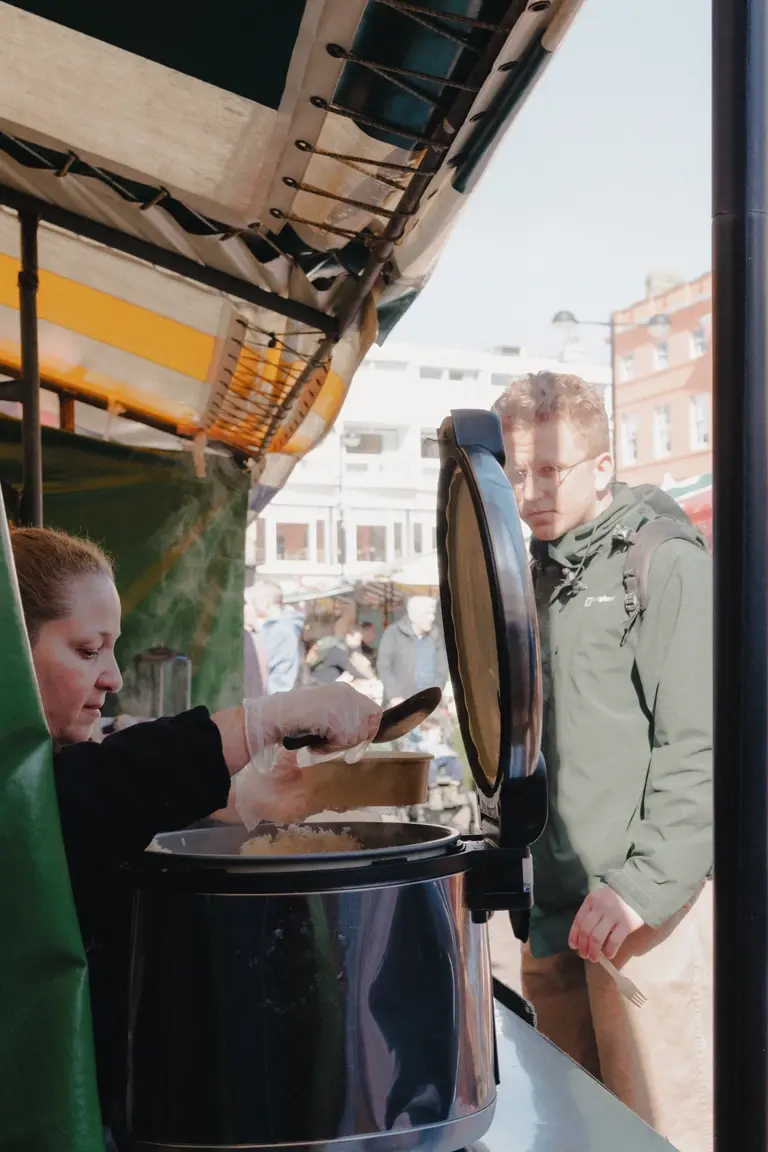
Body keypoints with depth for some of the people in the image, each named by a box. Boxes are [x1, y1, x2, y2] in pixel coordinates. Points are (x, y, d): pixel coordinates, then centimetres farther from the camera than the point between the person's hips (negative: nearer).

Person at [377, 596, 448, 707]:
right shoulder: (393, 633, -1)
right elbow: (383, 666, -7)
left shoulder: (435, 636, 10)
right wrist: (394, 696, -16)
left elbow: (442, 669, 9)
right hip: (400, 705, -3)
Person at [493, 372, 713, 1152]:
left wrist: (645, 885, -18)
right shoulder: (532, 578, 15)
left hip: (647, 909, -7)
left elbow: (699, 748, -14)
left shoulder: (665, 566, -7)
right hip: (554, 912, 7)